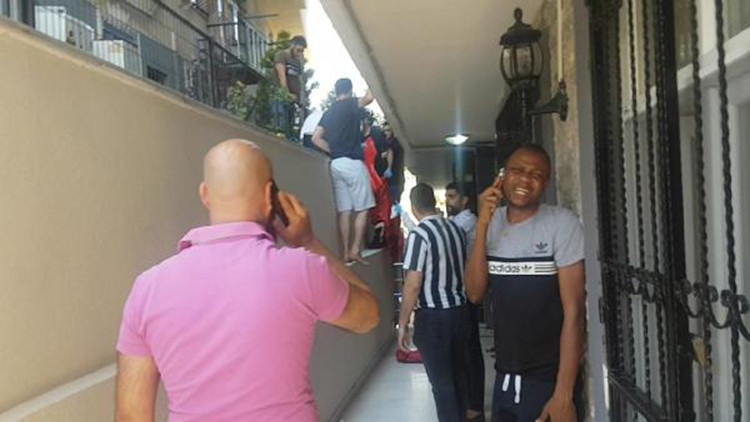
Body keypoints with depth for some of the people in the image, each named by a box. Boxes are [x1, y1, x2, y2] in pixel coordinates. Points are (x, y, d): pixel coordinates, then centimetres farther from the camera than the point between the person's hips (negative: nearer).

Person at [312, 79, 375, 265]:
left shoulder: (329, 112, 15)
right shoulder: (351, 105, -2)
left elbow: (316, 138, 9)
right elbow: (369, 98, -19)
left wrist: (333, 150, 15)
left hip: (336, 164, 6)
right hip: (353, 162, -6)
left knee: (345, 211, 5)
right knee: (362, 209, -1)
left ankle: (346, 252, 3)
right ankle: (355, 250, -7)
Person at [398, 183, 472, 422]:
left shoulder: (419, 235, -15)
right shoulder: (456, 229, 5)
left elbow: (412, 286, -17)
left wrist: (403, 324, -10)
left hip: (433, 317, -7)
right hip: (460, 310, 7)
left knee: (441, 381, 3)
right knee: (458, 374, 18)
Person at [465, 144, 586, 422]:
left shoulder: (562, 224, -14)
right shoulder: (492, 222, 3)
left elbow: (574, 312, -15)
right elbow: (475, 293, -6)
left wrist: (564, 395, -17)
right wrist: (482, 225, -15)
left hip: (549, 381, -5)